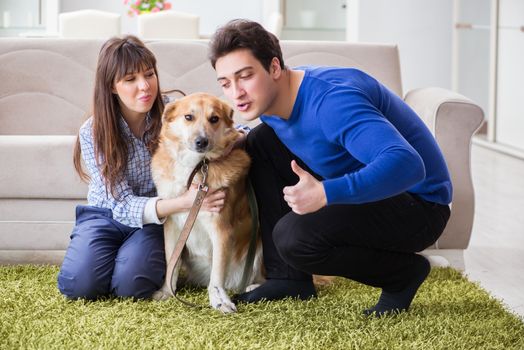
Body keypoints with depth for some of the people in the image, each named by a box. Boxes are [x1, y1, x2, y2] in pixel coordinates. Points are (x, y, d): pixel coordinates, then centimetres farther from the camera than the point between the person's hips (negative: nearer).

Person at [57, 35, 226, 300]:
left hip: (157, 220, 0)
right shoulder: (92, 133, -16)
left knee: (129, 283, -28)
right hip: (106, 216, 0)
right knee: (79, 284, -25)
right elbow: (124, 206, -21)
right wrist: (184, 202, -39)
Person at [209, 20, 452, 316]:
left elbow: (405, 164, -41)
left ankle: (403, 273, -3)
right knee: (260, 142, 6)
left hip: (418, 203, -9)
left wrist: (326, 194, -50)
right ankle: (288, 278, 8)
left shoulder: (330, 99, -29)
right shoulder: (268, 100, 0)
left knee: (293, 236, -29)